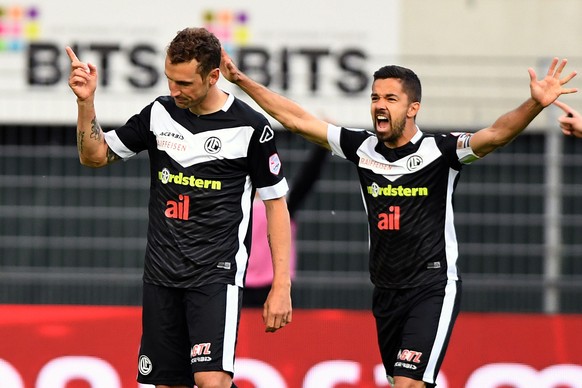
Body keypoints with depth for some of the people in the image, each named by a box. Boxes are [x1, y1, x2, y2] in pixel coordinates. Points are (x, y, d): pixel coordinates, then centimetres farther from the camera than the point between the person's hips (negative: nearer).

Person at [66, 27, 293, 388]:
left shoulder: (249, 126, -7)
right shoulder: (160, 112, 5)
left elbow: (276, 204, -2)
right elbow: (95, 155, 14)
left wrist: (281, 287, -7)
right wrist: (86, 102, -4)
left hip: (217, 274, -5)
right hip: (161, 274, 5)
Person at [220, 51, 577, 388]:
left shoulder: (439, 151, -11)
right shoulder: (362, 148, 3)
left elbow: (496, 135, -25)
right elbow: (296, 119, 9)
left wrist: (535, 105, -43)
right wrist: (241, 80, 8)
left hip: (433, 291, -6)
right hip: (386, 293, 6)